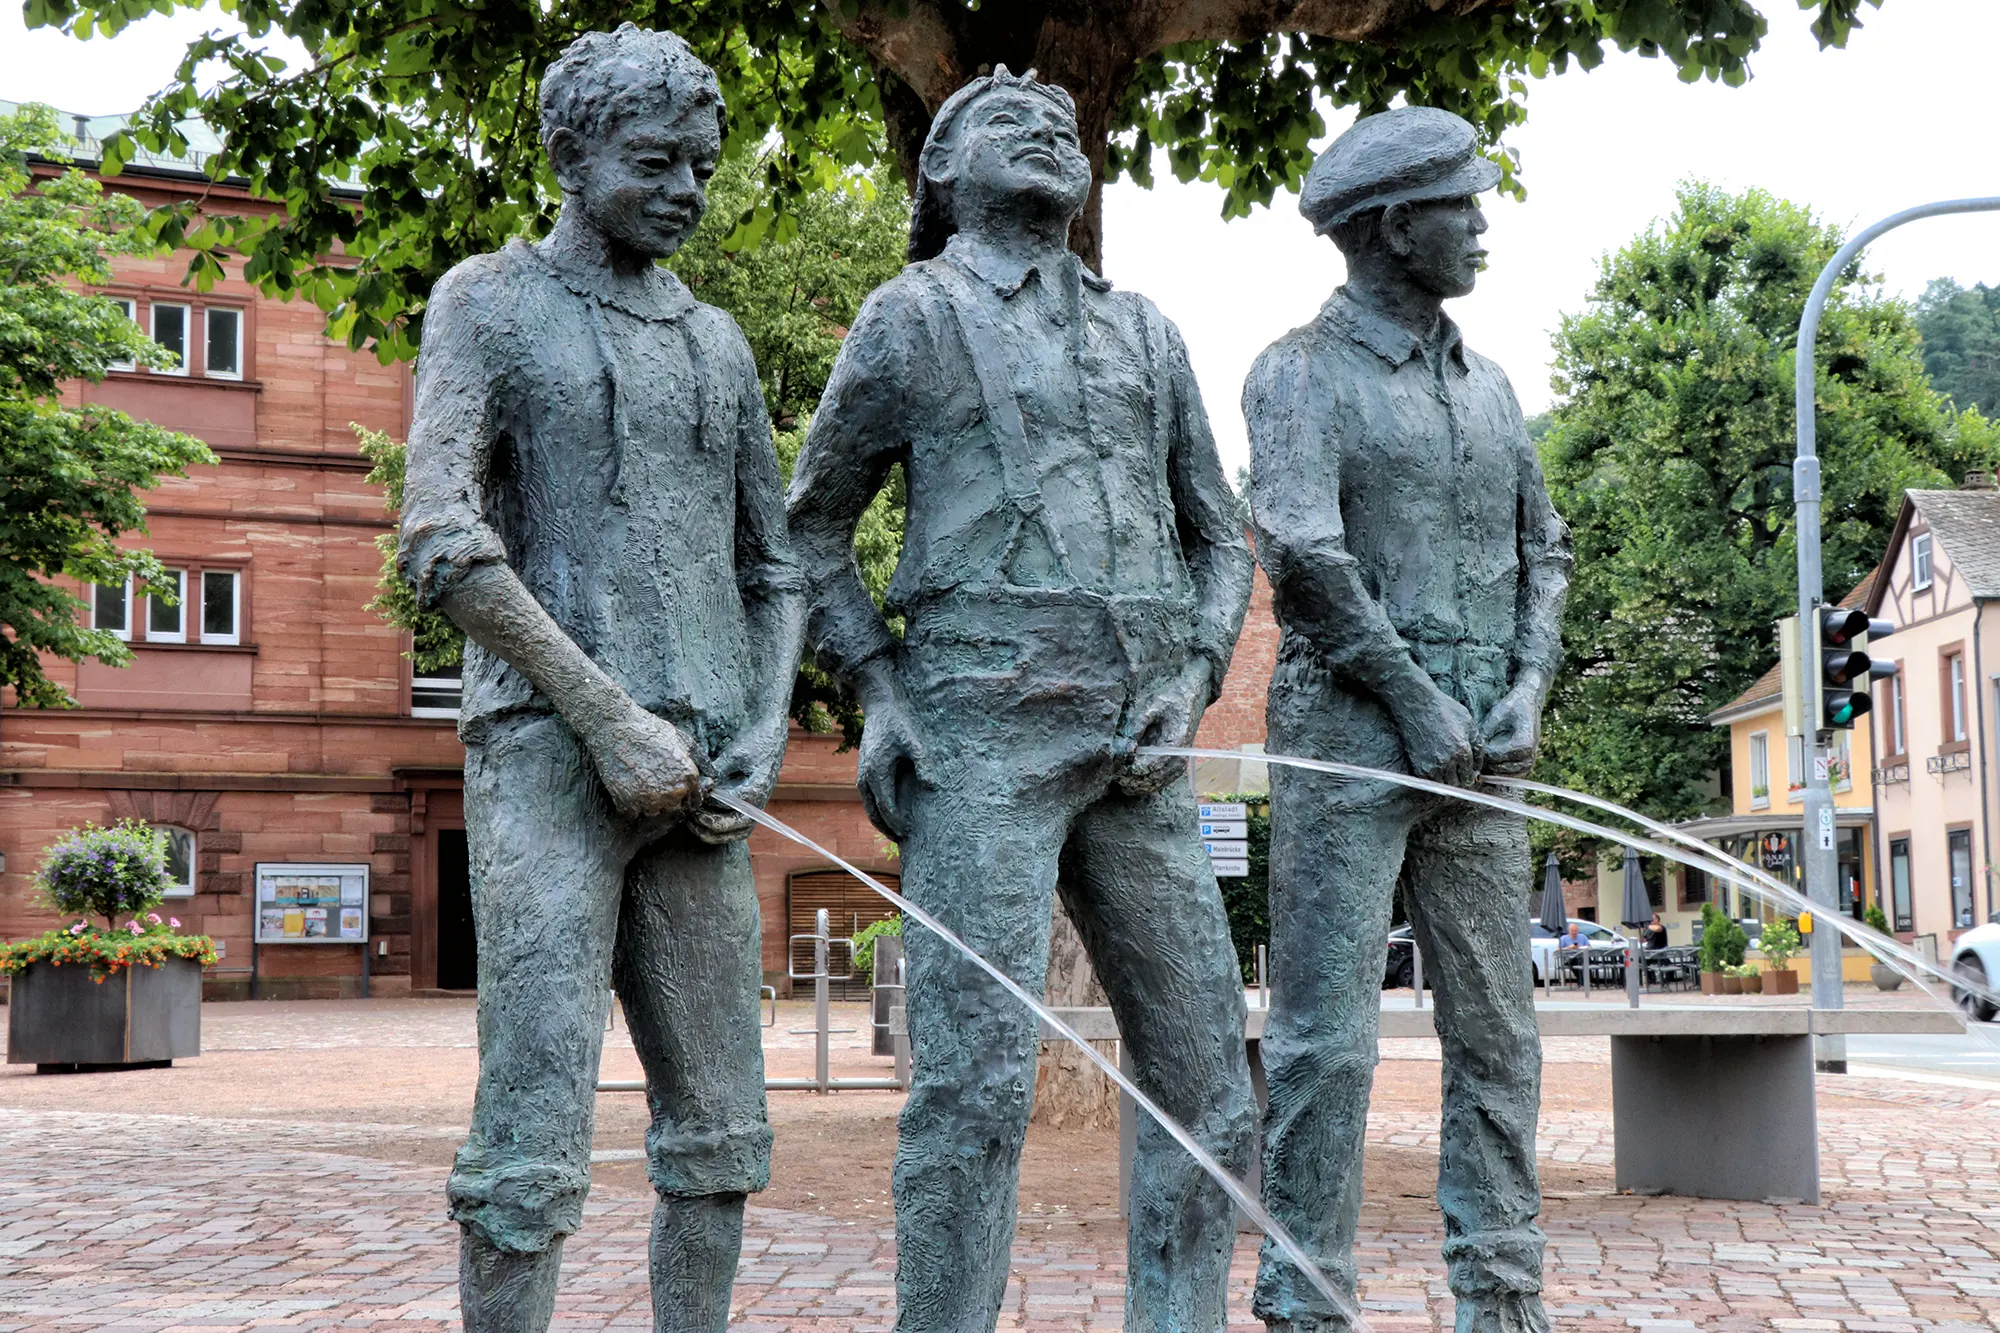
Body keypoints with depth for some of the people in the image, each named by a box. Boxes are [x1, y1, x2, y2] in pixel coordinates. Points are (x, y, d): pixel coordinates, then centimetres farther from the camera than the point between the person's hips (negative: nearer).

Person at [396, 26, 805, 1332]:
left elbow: (773, 567, 21)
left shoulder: (718, 341, 20)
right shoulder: (489, 302, 4)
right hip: (548, 750, -5)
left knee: (720, 1129, 4)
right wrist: (614, 720, -14)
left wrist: (765, 735, 2)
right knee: (536, 1137, -10)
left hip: (697, 777, 6)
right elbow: (443, 543, -8)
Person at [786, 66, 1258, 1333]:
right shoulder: (912, 316, 6)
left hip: (1135, 754, 5)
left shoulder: (1147, 333, 18)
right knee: (979, 1078, -10)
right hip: (983, 738, -5)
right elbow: (814, 527, 10)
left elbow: (1219, 538, 19)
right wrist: (877, 691, -2)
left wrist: (1191, 686, 2)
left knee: (1207, 1078, 4)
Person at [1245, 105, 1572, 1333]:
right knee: (1327, 1036, -5)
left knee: (1497, 1031, 6)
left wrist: (1528, 684, 2)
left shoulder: (1487, 383, 17)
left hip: (1480, 752, 6)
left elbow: (1544, 548, 18)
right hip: (1346, 736, -6)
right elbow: (1304, 551, -13)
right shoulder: (1302, 373, -2)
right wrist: (1414, 697, -15)